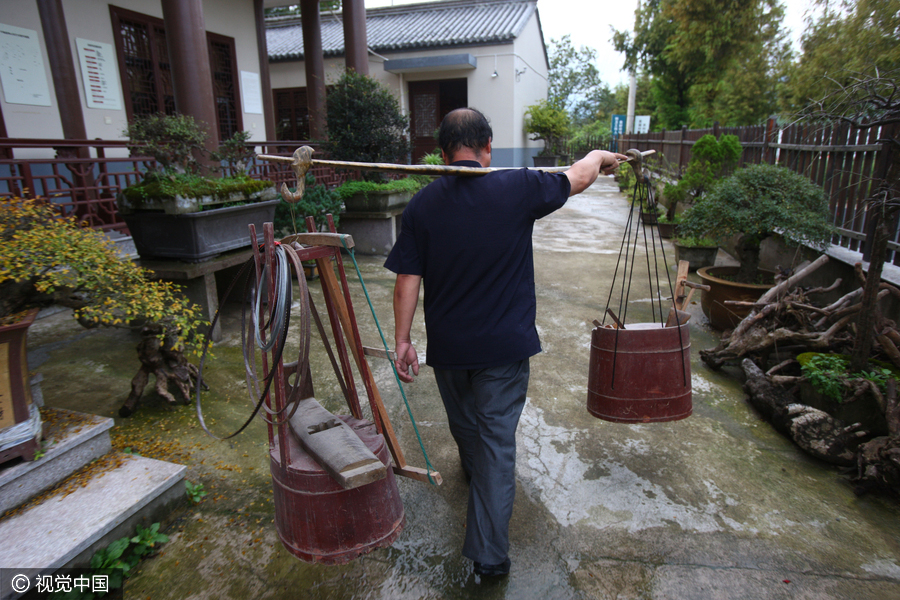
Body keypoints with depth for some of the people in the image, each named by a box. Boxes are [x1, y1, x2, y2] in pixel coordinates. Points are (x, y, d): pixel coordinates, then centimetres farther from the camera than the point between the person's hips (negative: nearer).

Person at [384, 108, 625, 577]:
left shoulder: (422, 205, -7)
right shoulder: (518, 189, -10)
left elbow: (407, 281, -7)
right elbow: (578, 178, 8)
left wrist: (402, 339, 2)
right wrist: (600, 157, 29)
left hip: (447, 345, 3)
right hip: (504, 345, -2)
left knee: (463, 423, 26)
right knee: (497, 438, 7)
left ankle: (474, 474, 57)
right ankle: (489, 553, 13)